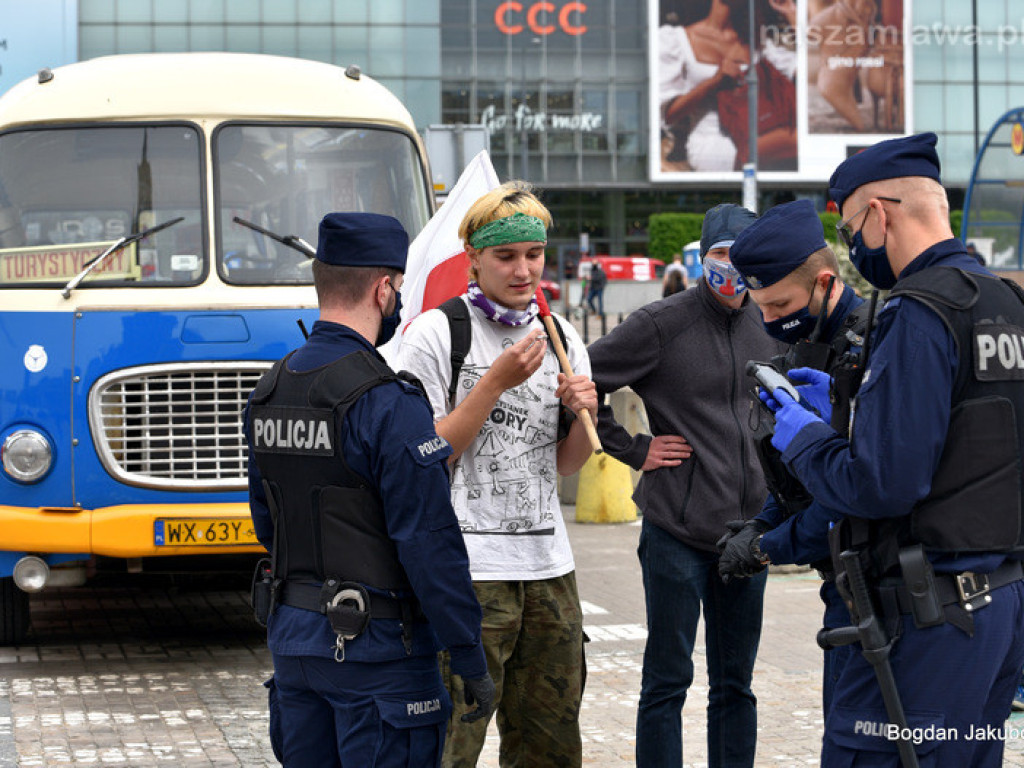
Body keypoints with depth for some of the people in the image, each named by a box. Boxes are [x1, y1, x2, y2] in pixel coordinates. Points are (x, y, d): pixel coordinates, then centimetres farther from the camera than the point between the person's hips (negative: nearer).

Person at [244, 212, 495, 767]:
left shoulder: (267, 392, 7)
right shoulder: (388, 404, -18)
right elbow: (429, 545, -19)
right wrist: (472, 663, -13)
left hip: (291, 636, 8)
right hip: (376, 648, -8)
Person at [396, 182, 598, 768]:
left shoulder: (561, 337, 13)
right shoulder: (436, 333, -5)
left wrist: (583, 414, -3)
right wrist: (497, 381, -14)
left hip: (549, 566, 6)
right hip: (466, 571, -6)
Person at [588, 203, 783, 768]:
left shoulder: (768, 325, 8)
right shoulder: (660, 324, -8)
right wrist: (634, 450, -7)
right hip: (678, 530, -5)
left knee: (735, 683, 13)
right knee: (667, 681, 2)